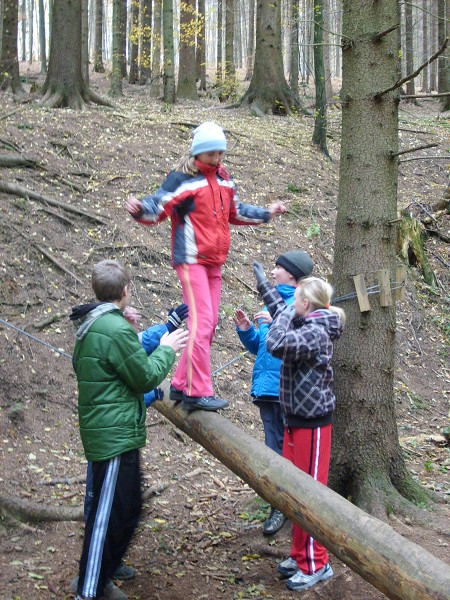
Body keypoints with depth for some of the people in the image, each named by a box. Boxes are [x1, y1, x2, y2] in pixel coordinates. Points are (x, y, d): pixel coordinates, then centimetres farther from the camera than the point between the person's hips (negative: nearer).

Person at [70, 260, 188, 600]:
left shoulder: (90, 325, 11)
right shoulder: (117, 329, -20)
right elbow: (146, 378, -14)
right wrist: (167, 349, 3)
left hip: (105, 431, 10)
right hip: (116, 435, -10)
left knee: (128, 509, 20)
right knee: (107, 515, -4)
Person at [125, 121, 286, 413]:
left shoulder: (224, 179, 14)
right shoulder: (182, 179, -9)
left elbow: (235, 211, 29)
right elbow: (157, 207, -16)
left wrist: (267, 213, 33)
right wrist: (139, 208, -37)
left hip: (214, 263, 8)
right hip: (191, 260, -8)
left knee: (209, 324, 10)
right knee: (201, 321, -15)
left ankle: (182, 384, 20)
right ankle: (198, 392, -12)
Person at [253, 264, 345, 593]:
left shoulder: (316, 333, -20)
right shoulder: (306, 325, 8)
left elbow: (276, 344, -35)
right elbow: (282, 312, 29)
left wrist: (285, 315, -19)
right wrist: (263, 282, 33)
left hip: (312, 424, -9)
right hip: (296, 420, 10)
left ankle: (317, 564, 8)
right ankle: (300, 554, 26)